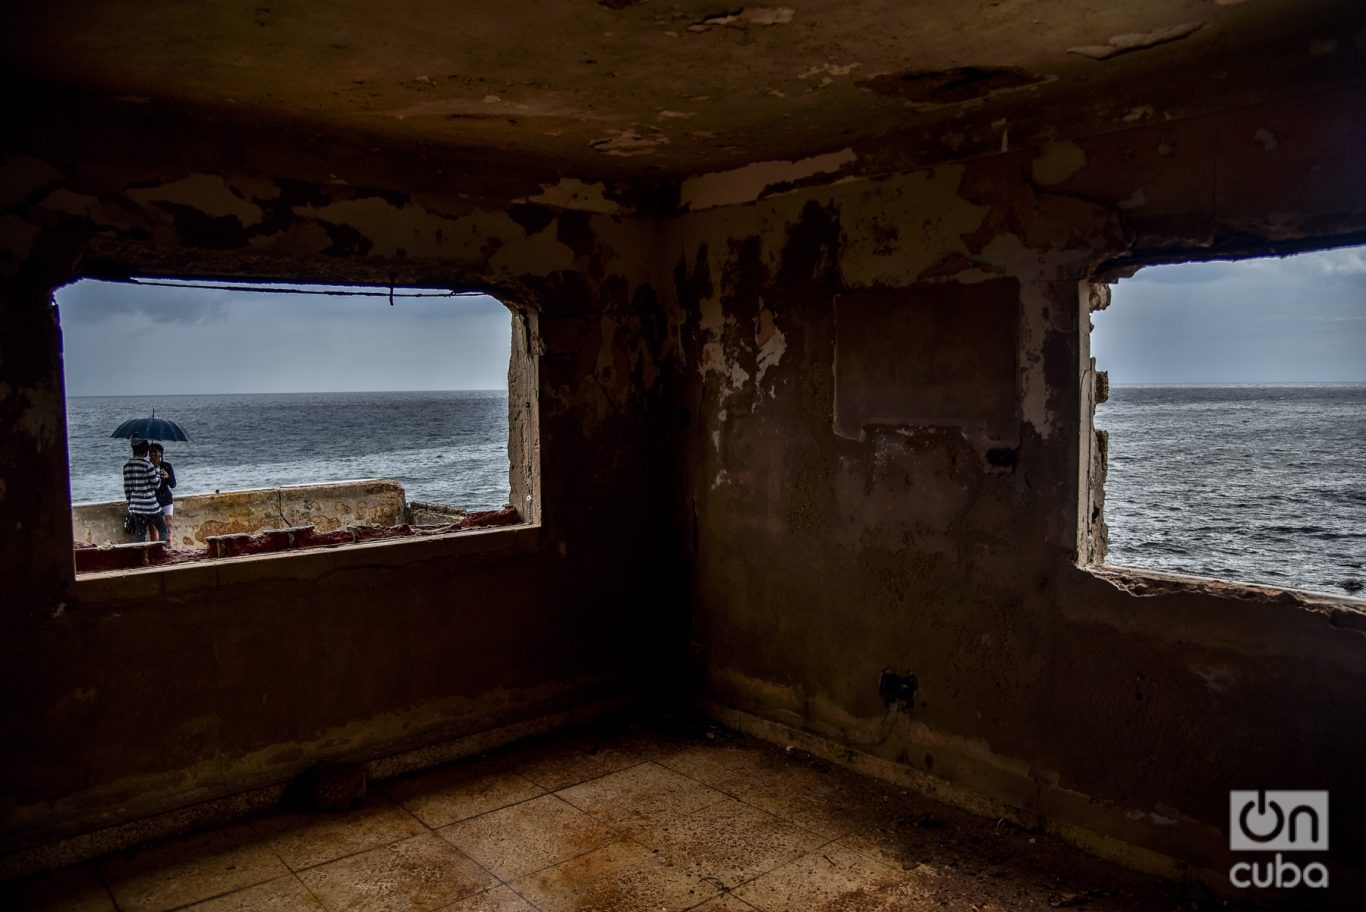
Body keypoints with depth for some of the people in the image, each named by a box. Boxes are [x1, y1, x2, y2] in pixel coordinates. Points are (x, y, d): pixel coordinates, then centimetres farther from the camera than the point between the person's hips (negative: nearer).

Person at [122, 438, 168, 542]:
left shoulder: (127, 466, 5)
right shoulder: (147, 464, -13)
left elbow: (126, 488, 10)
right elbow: (156, 483, -7)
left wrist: (130, 502, 19)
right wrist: (157, 469, 6)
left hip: (135, 505, 6)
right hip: (150, 505, -6)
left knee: (140, 534, 9)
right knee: (163, 530, 7)